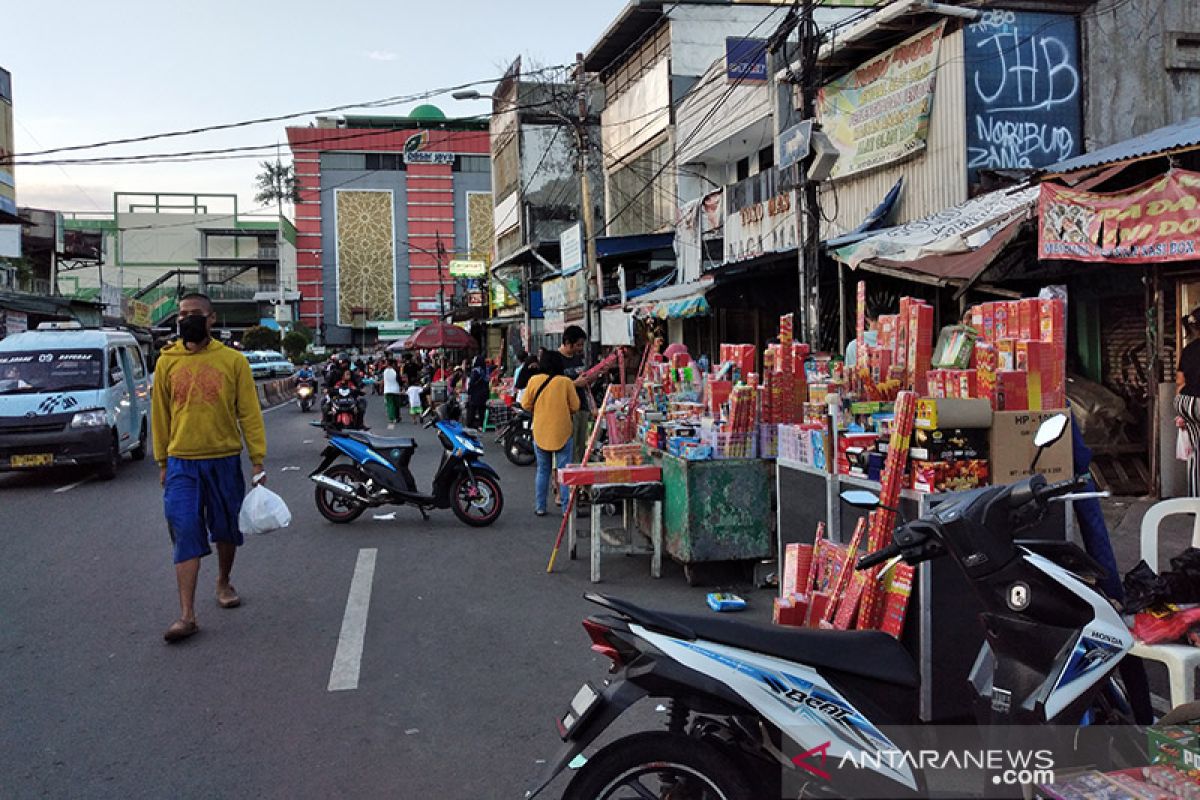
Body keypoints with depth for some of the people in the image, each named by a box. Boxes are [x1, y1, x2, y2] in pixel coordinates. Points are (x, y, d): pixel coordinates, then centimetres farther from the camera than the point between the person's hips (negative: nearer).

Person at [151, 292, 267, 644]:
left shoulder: (233, 360, -3)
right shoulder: (167, 361, 3)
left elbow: (249, 413, -2)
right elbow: (160, 414, 9)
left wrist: (258, 460, -6)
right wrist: (162, 462, 9)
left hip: (224, 460, 0)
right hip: (182, 463, 0)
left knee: (227, 529, 14)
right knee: (185, 535, -7)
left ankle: (224, 583, 39)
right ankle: (187, 615, -7)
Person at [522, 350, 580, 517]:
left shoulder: (534, 380, -5)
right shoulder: (566, 382, -9)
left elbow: (526, 405, 2)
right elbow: (575, 407, -3)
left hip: (540, 432, 2)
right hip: (562, 432, -2)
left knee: (543, 470, 13)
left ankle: (540, 507, 15)